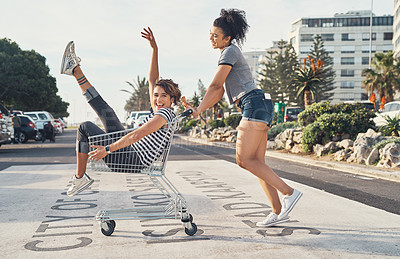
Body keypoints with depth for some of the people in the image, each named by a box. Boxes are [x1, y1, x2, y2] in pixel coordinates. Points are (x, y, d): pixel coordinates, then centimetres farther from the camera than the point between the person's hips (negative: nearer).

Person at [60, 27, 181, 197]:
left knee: (85, 127, 0)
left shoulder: (165, 113, -17)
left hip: (133, 161, -9)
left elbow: (136, 135, -27)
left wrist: (107, 149, -28)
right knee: (106, 111, 12)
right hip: (128, 151, 9)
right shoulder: (157, 111, 9)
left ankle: (80, 177, 9)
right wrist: (154, 49, 10)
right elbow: (152, 80, 15)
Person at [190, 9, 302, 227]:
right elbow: (219, 93, 23)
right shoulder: (228, 54, 26)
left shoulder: (230, 51, -4)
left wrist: (199, 109, -13)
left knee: (244, 159, -13)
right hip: (258, 109, 10)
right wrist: (198, 109, 14)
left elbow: (215, 85, -13)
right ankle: (278, 211, 5)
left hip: (255, 104, -10)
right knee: (256, 162, 5)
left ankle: (289, 192, -12)